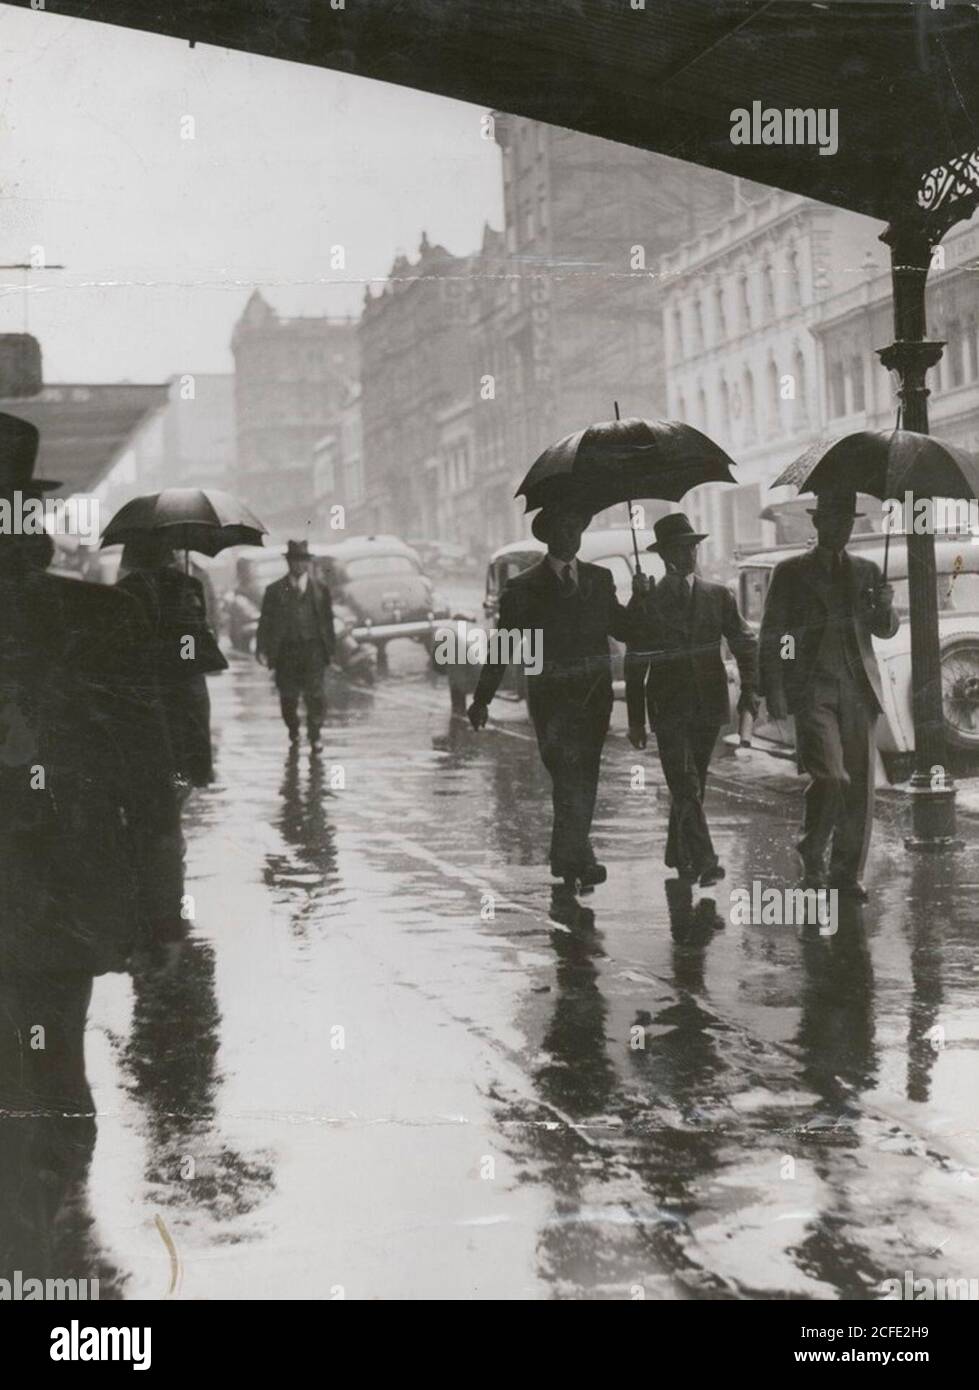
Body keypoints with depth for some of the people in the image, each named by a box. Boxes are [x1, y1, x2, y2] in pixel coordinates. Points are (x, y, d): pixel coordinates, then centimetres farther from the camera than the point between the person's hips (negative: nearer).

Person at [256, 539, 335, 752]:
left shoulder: (320, 589, 8)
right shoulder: (275, 591, 5)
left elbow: (328, 620, 12)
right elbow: (265, 622, 4)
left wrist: (330, 647, 8)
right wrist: (262, 649, -5)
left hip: (313, 649, 0)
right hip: (286, 650, 0)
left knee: (314, 693, -9)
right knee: (288, 696, 5)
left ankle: (314, 736, -1)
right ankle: (293, 731, 28)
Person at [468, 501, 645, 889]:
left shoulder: (599, 580, 12)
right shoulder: (525, 587, 0)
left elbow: (623, 630, 12)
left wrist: (638, 599, -7)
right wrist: (482, 697, -7)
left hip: (594, 695, 4)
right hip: (550, 696, -4)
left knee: (584, 777, 9)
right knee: (568, 774, -14)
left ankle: (566, 859, 21)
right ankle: (579, 858, -16)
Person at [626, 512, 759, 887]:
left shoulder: (719, 596, 8)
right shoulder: (647, 603, 2)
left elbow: (744, 642, 7)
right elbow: (634, 666, 4)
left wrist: (749, 688, -10)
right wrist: (636, 721, 0)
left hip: (708, 707, 3)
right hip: (669, 709, -3)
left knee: (690, 785, 11)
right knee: (686, 788, -12)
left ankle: (678, 855, 28)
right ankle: (704, 862, -16)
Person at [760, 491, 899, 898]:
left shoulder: (867, 571, 15)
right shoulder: (791, 572, 4)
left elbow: (885, 630, 19)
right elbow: (771, 635, 2)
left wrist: (885, 608, -5)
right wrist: (774, 693, -8)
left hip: (859, 689, 4)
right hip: (814, 691, -4)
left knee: (859, 785, 2)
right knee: (830, 778, -17)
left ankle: (847, 873, 12)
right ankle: (812, 854, 6)